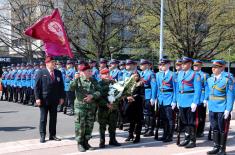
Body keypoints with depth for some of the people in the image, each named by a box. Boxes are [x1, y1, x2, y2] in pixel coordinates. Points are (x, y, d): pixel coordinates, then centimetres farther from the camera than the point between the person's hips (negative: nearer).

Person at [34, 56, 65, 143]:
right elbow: (36, 86, -6)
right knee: (43, 118, 4)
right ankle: (42, 136, 11)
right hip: (44, 100, -4)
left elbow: (61, 86, 10)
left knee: (53, 118, 10)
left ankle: (52, 135, 19)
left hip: (54, 100, 4)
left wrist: (61, 97, 3)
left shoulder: (58, 73, 8)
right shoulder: (41, 73, -3)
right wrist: (37, 98, -12)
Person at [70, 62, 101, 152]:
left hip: (92, 106, 4)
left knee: (89, 125, 8)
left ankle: (86, 142, 21)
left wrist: (92, 95, -16)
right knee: (80, 125, -3)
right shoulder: (78, 80, -1)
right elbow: (71, 88, -16)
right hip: (80, 105, -4)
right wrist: (75, 79, -27)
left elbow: (99, 92, 1)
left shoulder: (94, 81, 9)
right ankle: (80, 143, 8)